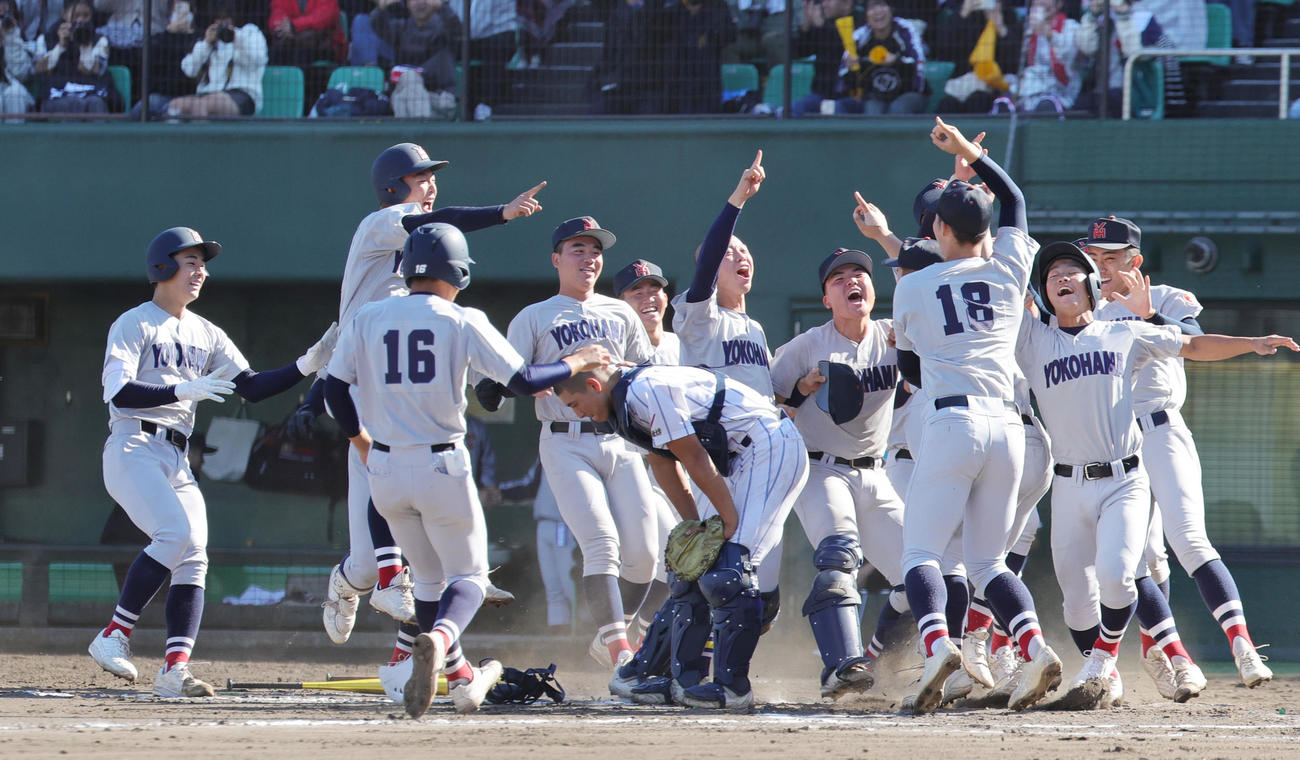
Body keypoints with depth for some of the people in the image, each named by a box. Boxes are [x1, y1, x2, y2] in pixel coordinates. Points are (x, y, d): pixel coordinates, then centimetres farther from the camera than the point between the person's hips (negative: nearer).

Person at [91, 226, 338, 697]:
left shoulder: (206, 335, 19)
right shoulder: (134, 325, -1)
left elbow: (250, 387, 13)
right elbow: (118, 393, -16)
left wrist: (308, 364, 0)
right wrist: (183, 390, -26)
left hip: (177, 462, 7)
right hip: (133, 450, -7)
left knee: (194, 557, -7)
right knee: (177, 532, -25)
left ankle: (175, 669, -12)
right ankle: (115, 635, -18)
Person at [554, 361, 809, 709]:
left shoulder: (647, 391, -22)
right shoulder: (627, 402, 10)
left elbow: (694, 459, -20)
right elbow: (664, 465, 14)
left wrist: (730, 520, -15)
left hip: (771, 448, -11)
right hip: (735, 459, 11)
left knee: (726, 568, -18)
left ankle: (733, 686, -15)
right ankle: (684, 679, 15)